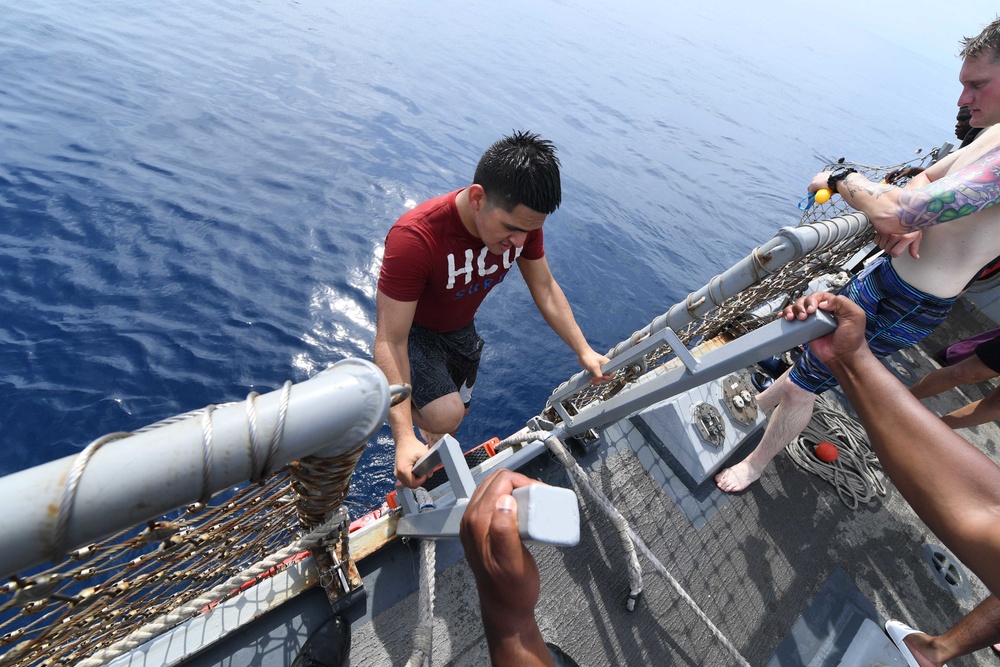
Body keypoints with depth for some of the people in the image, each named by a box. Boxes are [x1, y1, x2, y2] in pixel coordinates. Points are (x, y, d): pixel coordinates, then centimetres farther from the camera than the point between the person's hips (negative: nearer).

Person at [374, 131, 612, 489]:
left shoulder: (522, 219, -21)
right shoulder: (414, 238, -39)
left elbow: (545, 289, -7)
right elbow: (390, 342, -37)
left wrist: (583, 351, -13)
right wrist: (404, 438, -42)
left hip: (461, 327, 5)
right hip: (412, 329, -5)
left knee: (460, 409, 19)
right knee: (446, 416, -24)